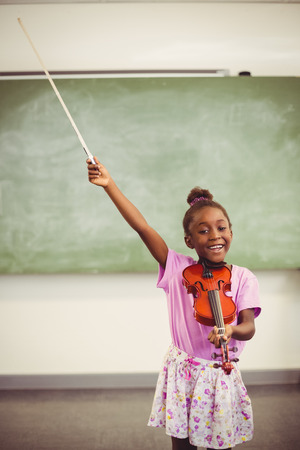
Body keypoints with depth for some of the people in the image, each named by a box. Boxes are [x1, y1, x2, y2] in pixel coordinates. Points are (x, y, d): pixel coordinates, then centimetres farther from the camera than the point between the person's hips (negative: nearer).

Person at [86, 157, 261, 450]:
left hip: (219, 376, 0)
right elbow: (142, 227, -13)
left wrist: (230, 330, -37)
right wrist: (109, 184, -17)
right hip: (181, 371, 0)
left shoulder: (243, 278, -6)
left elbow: (249, 326, -13)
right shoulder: (178, 269, -7)